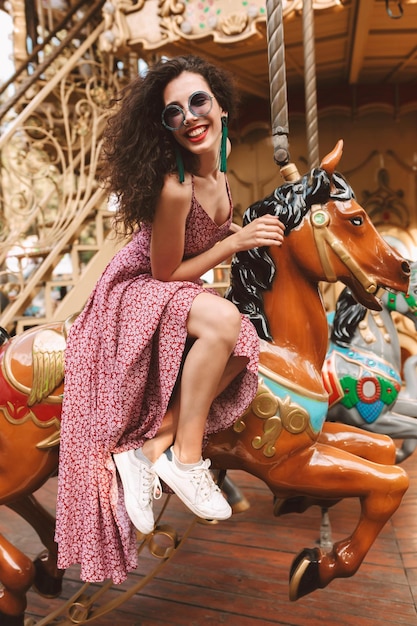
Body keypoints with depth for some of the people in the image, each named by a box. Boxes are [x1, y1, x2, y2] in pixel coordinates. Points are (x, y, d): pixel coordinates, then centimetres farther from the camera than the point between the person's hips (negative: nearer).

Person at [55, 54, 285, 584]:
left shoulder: (221, 152, -1)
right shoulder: (174, 187, -28)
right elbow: (166, 272, -20)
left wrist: (245, 231, 2)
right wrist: (237, 241, -21)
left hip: (178, 294, 8)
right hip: (137, 291, -8)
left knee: (242, 349, -19)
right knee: (224, 319, -35)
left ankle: (147, 450, -14)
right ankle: (186, 458, -19)